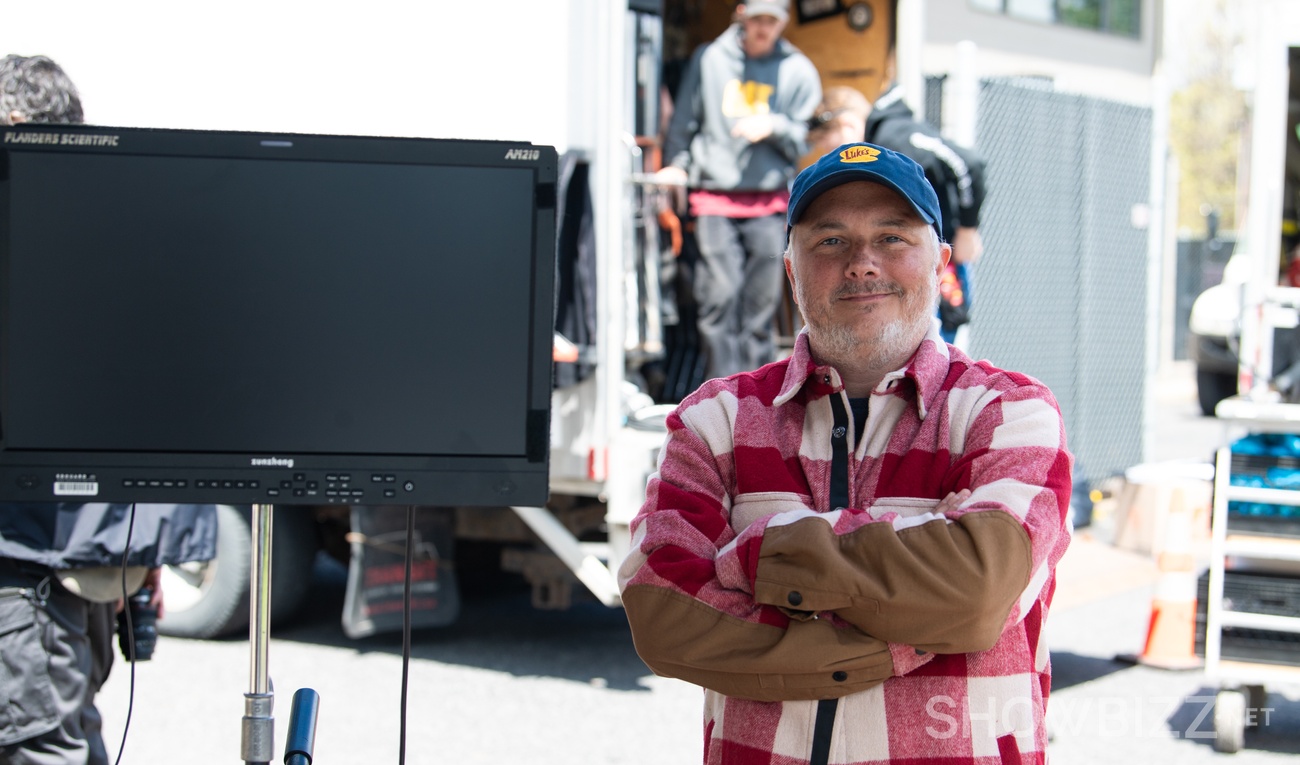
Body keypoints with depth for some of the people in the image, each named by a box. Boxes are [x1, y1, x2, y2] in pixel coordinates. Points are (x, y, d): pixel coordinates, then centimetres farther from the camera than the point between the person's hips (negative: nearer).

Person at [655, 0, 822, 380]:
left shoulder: (798, 70, 8)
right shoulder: (708, 59, 9)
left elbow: (802, 140, 7)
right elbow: (683, 120, 15)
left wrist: (773, 127, -11)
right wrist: (676, 163, 2)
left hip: (769, 202, 1)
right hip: (714, 196, 0)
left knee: (762, 300, 0)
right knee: (719, 294, -10)